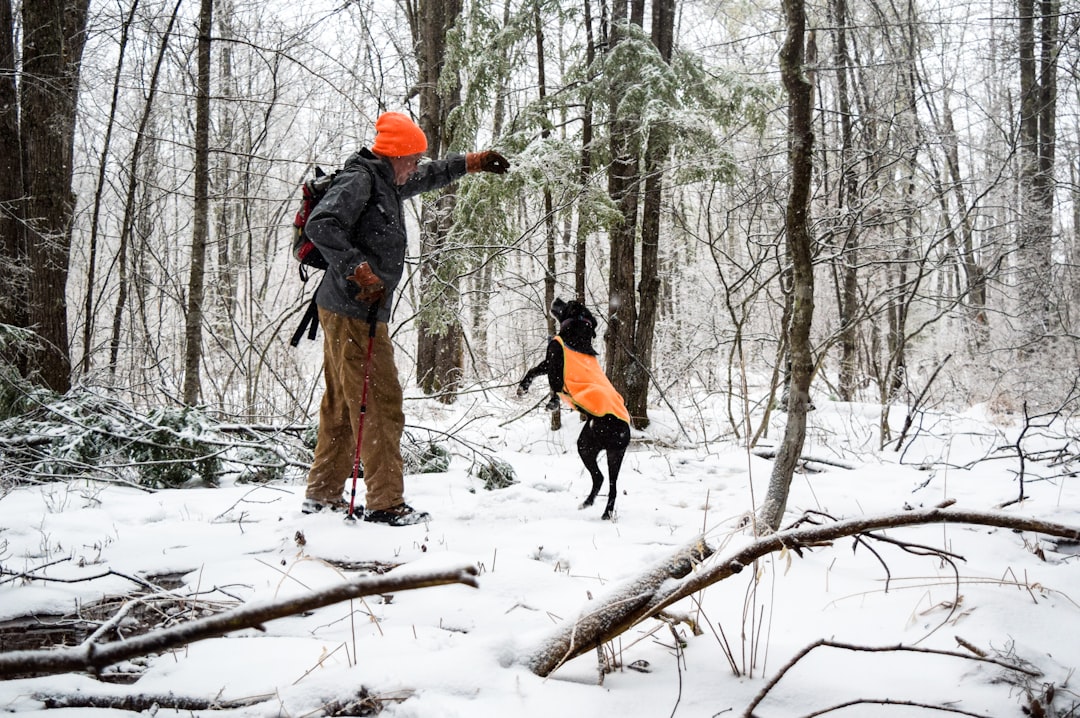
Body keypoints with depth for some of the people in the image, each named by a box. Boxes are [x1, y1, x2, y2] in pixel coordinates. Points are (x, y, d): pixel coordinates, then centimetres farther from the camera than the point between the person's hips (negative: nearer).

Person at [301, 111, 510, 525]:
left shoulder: (386, 183, 17)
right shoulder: (358, 181, -12)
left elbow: (428, 179, 37)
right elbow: (320, 225, -26)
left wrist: (471, 163, 41)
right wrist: (359, 270, -27)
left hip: (348, 312, 11)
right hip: (354, 313, -11)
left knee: (342, 405, 15)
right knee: (380, 407, -9)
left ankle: (322, 495, 24)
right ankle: (385, 503, -6)